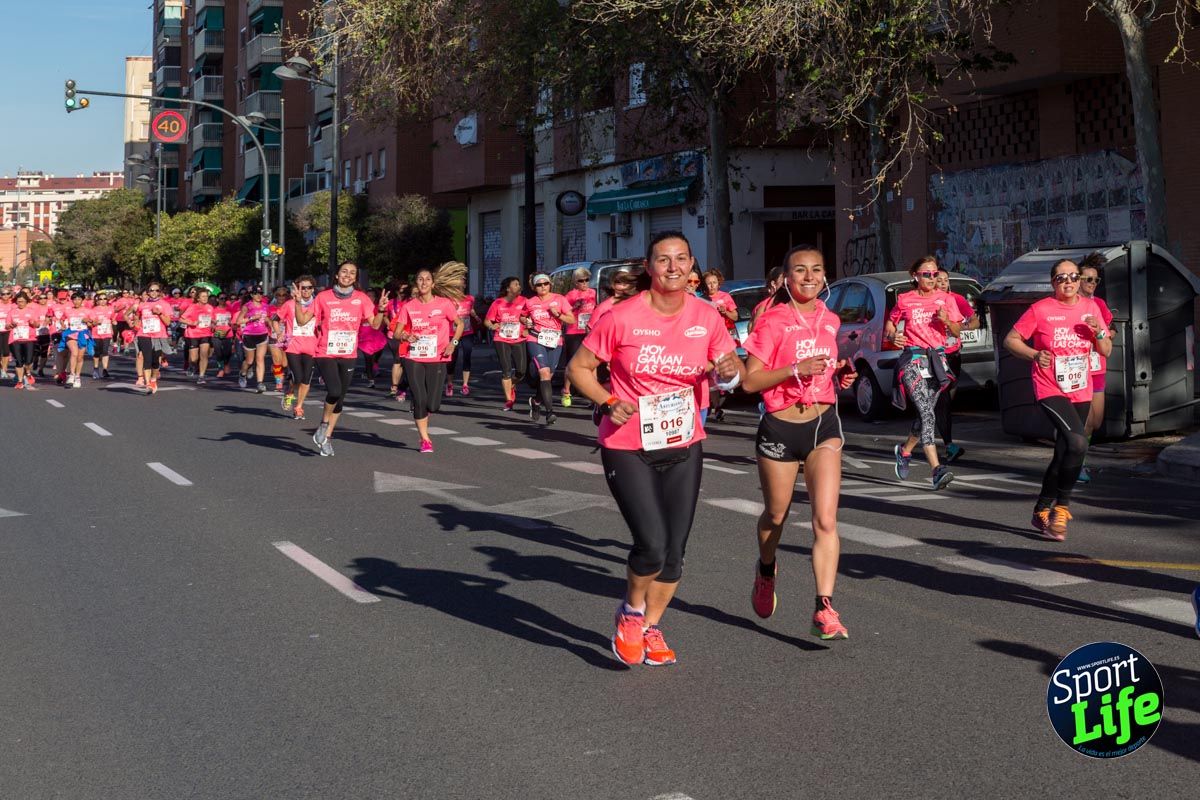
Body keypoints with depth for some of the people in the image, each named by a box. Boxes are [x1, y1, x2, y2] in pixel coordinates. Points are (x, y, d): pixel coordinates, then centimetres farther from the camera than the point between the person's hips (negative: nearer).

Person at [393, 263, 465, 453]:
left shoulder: (444, 304, 0)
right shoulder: (409, 306, 3)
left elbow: (459, 324, 10)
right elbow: (397, 332, 5)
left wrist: (453, 343, -5)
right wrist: (406, 336, -17)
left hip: (437, 359, 0)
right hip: (414, 359, 1)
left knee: (433, 404, -5)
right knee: (419, 400, -7)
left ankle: (422, 415, 32)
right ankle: (425, 440, 10)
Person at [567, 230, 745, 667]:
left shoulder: (707, 317, -2)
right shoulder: (622, 317, -12)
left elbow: (734, 369, 7)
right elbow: (578, 368, -4)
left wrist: (730, 370, -17)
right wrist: (607, 402, -20)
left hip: (684, 447, 4)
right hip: (628, 448, -4)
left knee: (674, 551, 10)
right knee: (652, 545, -16)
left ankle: (650, 627, 33)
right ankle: (631, 612, 16)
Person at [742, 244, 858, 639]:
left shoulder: (830, 320, 7)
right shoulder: (772, 321, -9)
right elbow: (749, 381, -13)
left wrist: (842, 376, 3)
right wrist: (795, 369, -23)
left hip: (824, 424, 3)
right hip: (780, 428, -3)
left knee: (826, 520, -10)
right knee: (776, 515, 16)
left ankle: (824, 608, -10)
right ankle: (766, 570, 47)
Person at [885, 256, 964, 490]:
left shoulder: (945, 299, 8)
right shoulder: (905, 300, 3)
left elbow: (957, 333, 8)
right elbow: (890, 323, 16)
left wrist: (947, 320, -13)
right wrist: (893, 336, -6)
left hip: (938, 359, 4)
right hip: (913, 359, -4)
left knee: (926, 414, 9)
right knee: (927, 414, -17)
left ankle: (904, 450, 38)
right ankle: (937, 470, -25)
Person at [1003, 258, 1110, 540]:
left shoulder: (1090, 307, 6)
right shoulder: (1040, 309, -8)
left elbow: (1106, 351, 10)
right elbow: (1010, 340, -5)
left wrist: (1099, 332, -11)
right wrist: (1034, 354, -22)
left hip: (1081, 394, 6)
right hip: (1050, 391, -6)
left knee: (1063, 456, 12)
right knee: (1078, 443, -26)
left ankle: (1041, 512, 28)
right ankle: (1061, 506, -9)